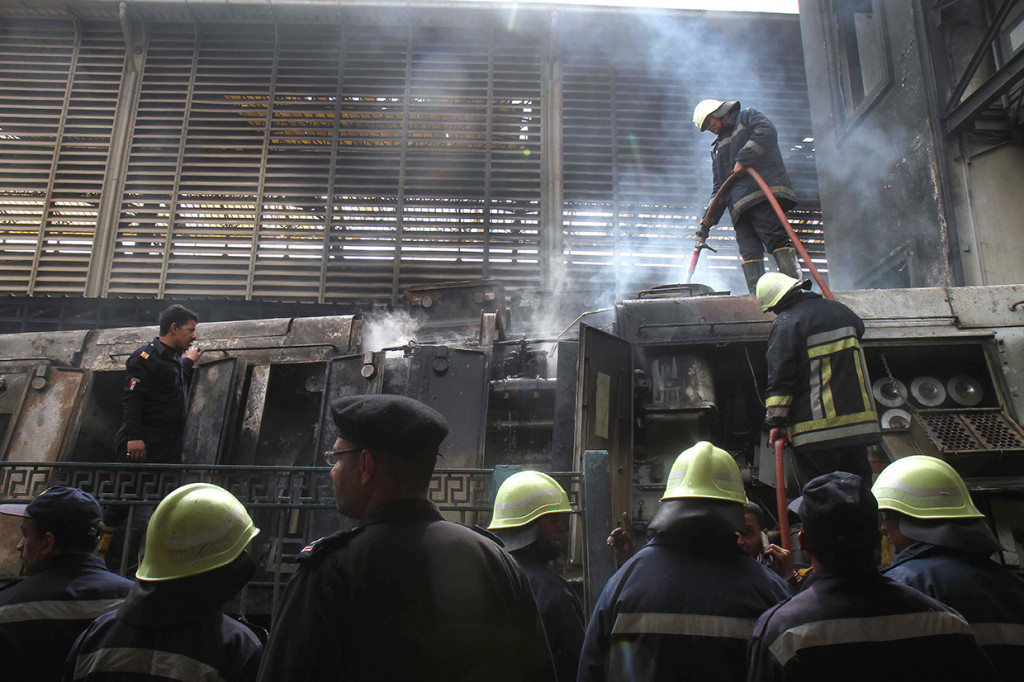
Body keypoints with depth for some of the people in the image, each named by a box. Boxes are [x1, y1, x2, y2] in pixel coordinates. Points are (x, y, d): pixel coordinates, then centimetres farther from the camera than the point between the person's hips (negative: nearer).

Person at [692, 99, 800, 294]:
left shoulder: (747, 117, 17)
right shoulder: (717, 148, 33)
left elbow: (767, 132, -6)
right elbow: (719, 187, 28)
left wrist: (743, 159, -10)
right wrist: (708, 220, 17)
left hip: (762, 191, -7)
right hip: (739, 205, 7)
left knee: (775, 238, -19)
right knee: (749, 250, -6)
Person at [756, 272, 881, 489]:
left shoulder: (785, 323, -10)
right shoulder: (840, 310, 12)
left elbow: (780, 377, -13)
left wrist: (776, 421, -10)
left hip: (815, 430, -7)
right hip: (858, 424, 7)